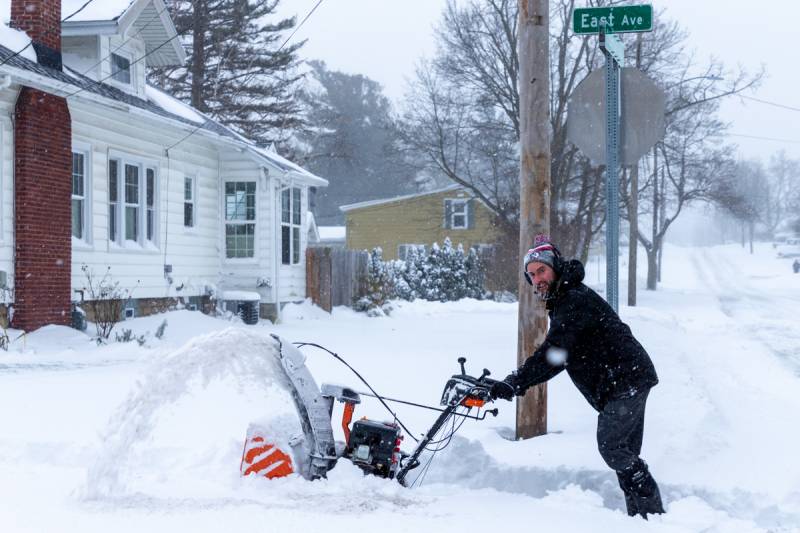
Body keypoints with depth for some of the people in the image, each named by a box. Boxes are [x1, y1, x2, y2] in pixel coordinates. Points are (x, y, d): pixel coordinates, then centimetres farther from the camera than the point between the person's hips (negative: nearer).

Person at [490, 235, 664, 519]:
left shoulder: (576, 301, -19)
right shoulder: (563, 302, 15)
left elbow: (553, 353, -29)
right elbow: (557, 357, 19)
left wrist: (513, 383, -30)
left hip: (626, 379, -11)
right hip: (626, 381, 11)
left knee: (611, 446, -11)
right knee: (625, 452, 12)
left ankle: (652, 512, -6)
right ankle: (640, 515, 18)